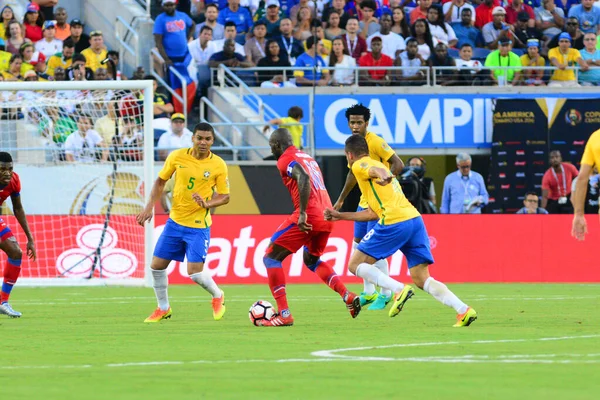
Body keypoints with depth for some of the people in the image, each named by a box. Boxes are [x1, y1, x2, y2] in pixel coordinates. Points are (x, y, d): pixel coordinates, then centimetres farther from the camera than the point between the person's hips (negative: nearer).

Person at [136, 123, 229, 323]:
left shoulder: (218, 165, -10)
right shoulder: (177, 156, -5)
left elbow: (225, 197, -3)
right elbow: (160, 181, 7)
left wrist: (207, 204, -23)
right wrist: (150, 206, -3)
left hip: (199, 226, -3)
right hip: (175, 221, 3)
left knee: (195, 272, -11)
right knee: (157, 266, 3)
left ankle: (217, 296, 21)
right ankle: (163, 308, 25)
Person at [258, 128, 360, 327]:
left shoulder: (286, 160, -3)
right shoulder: (308, 157, 24)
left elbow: (303, 178, -21)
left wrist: (302, 213, -25)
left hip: (308, 218, -9)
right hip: (326, 217, 9)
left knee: (271, 258, 2)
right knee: (312, 259, 30)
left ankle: (284, 314, -8)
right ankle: (347, 295, 10)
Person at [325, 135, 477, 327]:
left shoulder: (359, 165, 7)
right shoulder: (374, 165, 32)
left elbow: (378, 170, -20)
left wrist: (383, 176, -44)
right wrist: (340, 216, 41)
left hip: (394, 223, -8)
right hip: (415, 219, 8)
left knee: (355, 265, 4)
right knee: (422, 279, 5)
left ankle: (399, 290, -16)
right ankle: (463, 310, -13)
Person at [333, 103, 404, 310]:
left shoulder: (375, 142, -17)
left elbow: (398, 164, -22)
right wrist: (341, 199, 25)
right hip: (364, 201, 9)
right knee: (358, 245, 12)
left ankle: (385, 295, -3)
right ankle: (369, 293, 22)